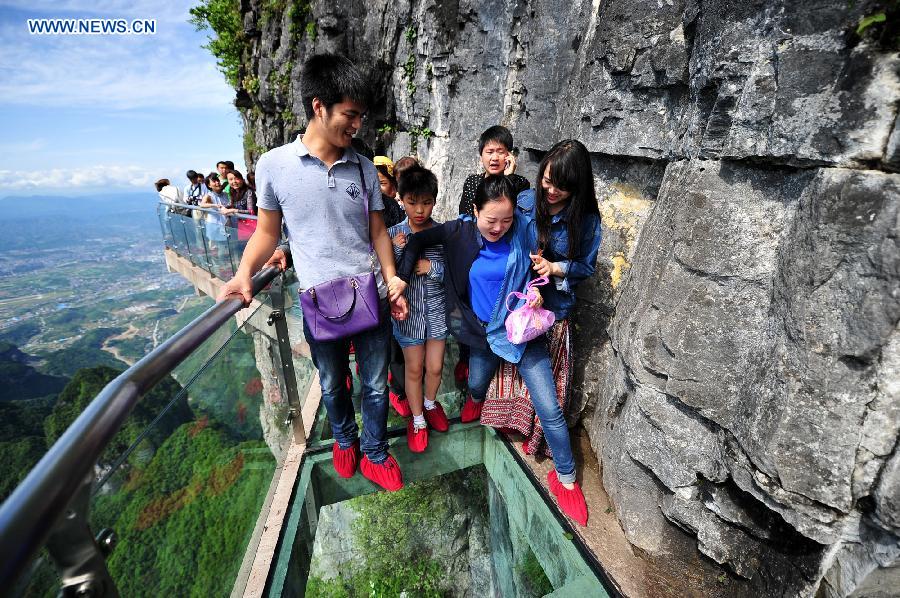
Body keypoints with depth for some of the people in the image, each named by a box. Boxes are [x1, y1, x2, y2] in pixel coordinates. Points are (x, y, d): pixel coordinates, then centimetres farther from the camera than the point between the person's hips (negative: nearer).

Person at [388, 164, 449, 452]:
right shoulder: (393, 234, -10)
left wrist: (432, 266, -22)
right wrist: (396, 252, -24)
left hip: (436, 309, 1)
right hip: (407, 311, -1)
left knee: (435, 367, 15)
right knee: (414, 369, 13)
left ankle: (430, 403, 46)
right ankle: (417, 419, 36)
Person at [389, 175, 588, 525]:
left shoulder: (525, 231, -15)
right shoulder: (461, 232, -11)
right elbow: (419, 239, -1)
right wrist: (402, 276, -8)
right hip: (483, 331, 2)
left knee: (549, 409, -1)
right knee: (476, 385, 27)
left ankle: (565, 478, 22)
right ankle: (476, 399, 67)